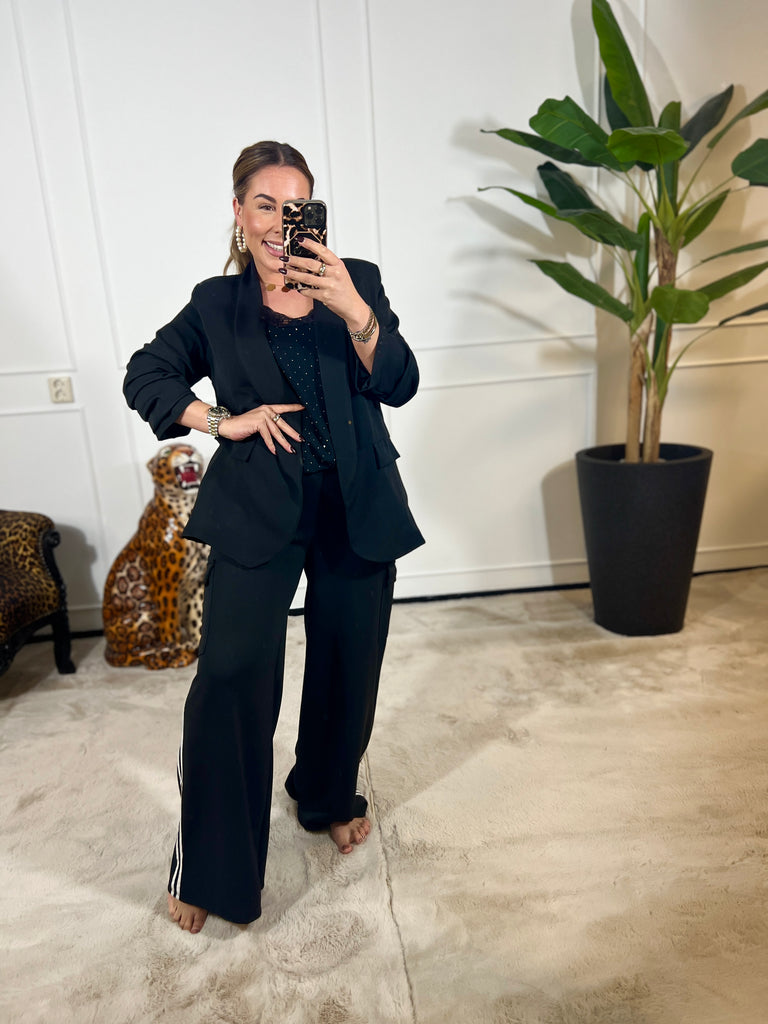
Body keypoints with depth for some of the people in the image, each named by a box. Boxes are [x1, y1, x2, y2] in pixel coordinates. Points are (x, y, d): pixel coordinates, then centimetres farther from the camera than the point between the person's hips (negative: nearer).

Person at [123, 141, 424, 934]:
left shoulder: (355, 281, 4)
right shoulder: (217, 305, 7)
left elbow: (399, 384, -7)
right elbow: (145, 377, 13)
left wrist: (354, 311, -25)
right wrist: (223, 422, -2)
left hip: (355, 508, 2)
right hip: (257, 511, -1)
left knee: (347, 669, 12)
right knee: (231, 674, -9)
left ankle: (330, 798, 41)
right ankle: (207, 866, 11)